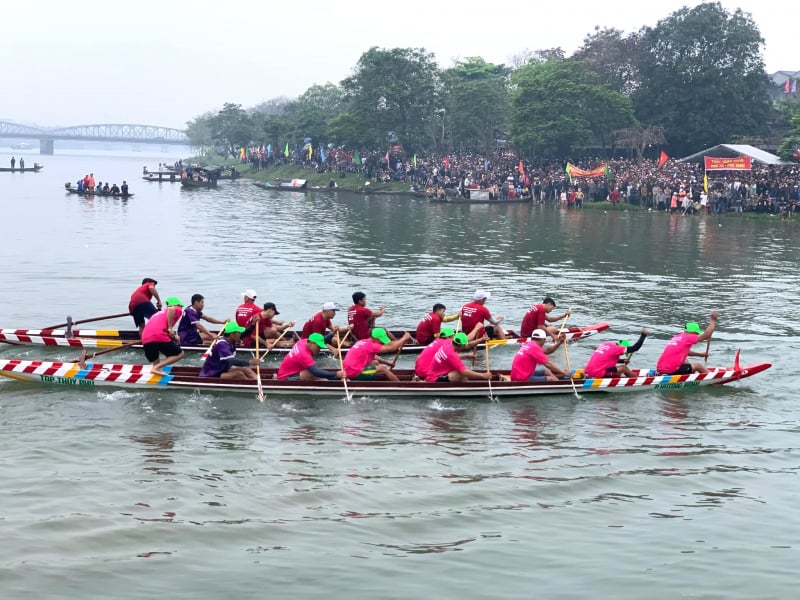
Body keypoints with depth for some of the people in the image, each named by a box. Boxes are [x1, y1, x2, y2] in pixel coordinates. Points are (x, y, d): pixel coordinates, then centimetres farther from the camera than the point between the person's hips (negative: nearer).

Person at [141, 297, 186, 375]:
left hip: (145, 339, 7)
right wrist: (170, 328, -6)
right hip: (159, 336, -7)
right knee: (179, 354, 10)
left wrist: (173, 336, 39)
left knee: (156, 364, 23)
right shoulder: (177, 310, 15)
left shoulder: (160, 313, 36)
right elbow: (171, 309, -9)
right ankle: (156, 368, -8)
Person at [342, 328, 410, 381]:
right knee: (383, 368, -4)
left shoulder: (363, 342, 10)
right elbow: (390, 348, -18)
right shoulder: (370, 345, -19)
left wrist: (389, 363, 13)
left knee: (376, 362, 18)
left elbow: (374, 357, 22)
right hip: (355, 373, -9)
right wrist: (404, 338, -8)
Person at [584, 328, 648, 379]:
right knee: (624, 368, 4)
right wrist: (643, 335, -1)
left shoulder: (605, 344, 13)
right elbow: (635, 348, -9)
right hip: (598, 374, -8)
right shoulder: (616, 348, -11)